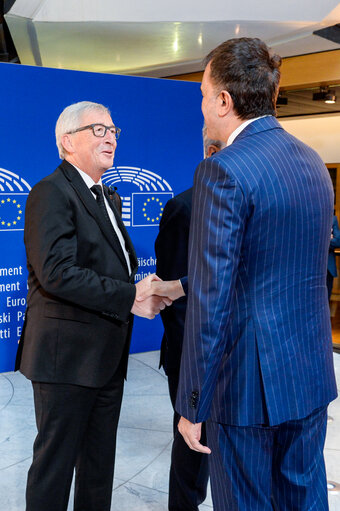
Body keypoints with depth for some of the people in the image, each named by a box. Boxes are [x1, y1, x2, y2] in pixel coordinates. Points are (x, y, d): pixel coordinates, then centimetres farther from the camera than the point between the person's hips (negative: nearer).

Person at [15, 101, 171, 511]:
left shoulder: (105, 196, 17)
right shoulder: (52, 193, -13)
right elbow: (57, 273, -24)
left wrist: (143, 288, -2)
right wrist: (131, 296, -22)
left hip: (107, 356, 9)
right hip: (68, 356, -9)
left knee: (100, 462, 20)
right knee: (55, 462, 6)